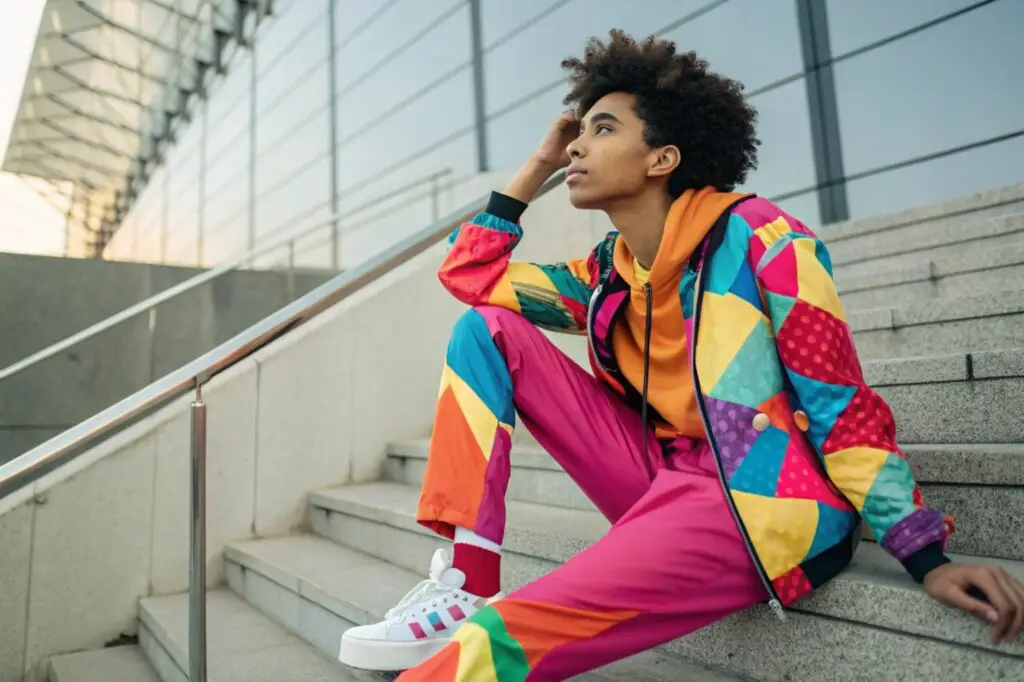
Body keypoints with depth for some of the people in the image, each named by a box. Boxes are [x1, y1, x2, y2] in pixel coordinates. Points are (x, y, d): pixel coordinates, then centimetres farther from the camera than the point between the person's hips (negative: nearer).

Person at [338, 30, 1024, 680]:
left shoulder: (753, 234, -8)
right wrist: (539, 165, 13)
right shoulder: (607, 274, 10)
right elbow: (469, 276, 15)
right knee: (486, 329, -1)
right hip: (659, 480, 7)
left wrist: (928, 558, -9)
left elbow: (843, 404, -7)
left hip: (758, 505, -7)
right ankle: (467, 582, -8)